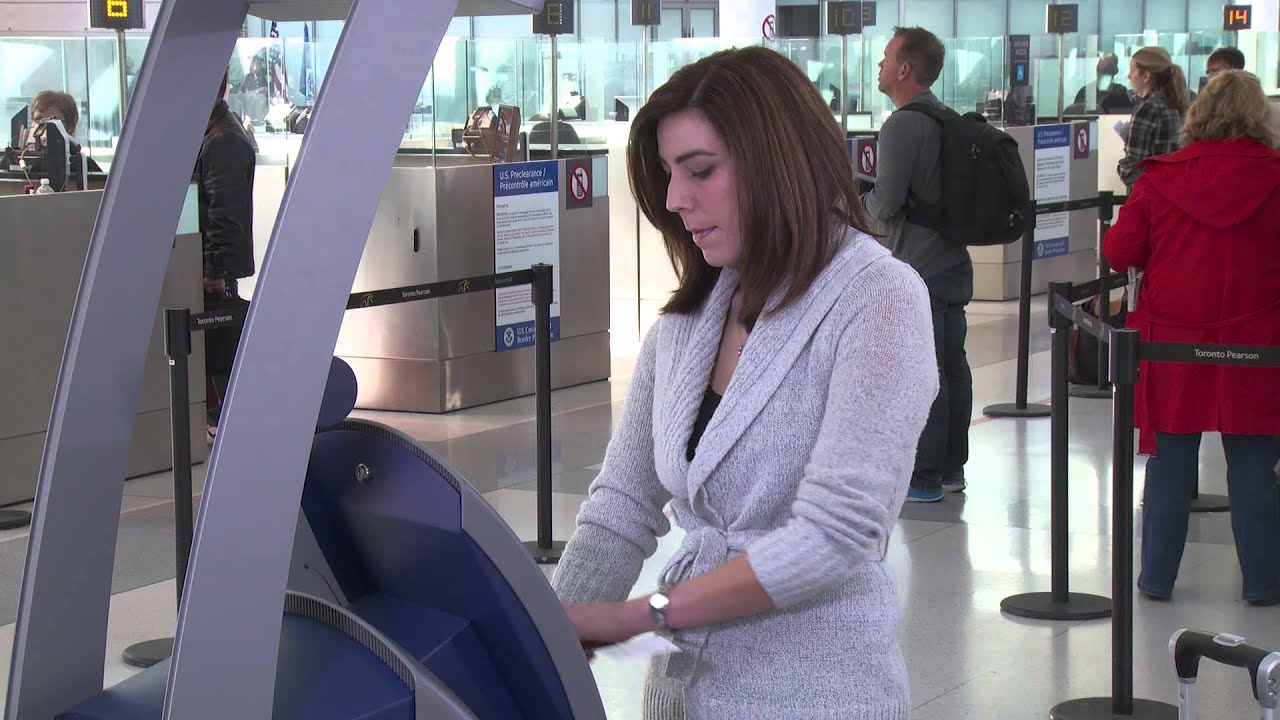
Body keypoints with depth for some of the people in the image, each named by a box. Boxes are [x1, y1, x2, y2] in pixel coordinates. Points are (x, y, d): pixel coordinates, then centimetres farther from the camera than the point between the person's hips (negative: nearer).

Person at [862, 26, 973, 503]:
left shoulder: (903, 125, -16)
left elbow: (887, 202, -21)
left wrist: (861, 203, 1)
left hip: (917, 271, -9)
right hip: (954, 263, 9)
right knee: (952, 367, 12)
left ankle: (924, 477, -1)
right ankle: (951, 468, 19)